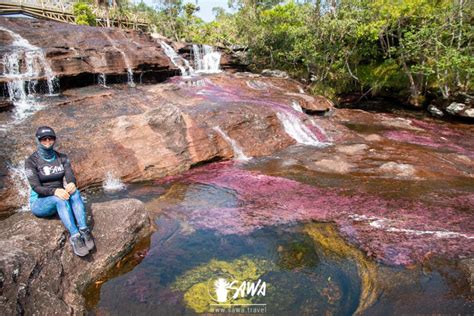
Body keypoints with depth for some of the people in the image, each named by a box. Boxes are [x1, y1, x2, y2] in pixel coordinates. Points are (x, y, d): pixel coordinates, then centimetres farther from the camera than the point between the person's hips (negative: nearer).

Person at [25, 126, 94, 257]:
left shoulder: (62, 158, 3)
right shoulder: (31, 161, -9)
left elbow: (70, 177, -10)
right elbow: (36, 187, -18)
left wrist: (71, 184, -36)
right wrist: (55, 191, -39)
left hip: (59, 199, 3)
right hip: (40, 203, -3)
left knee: (75, 192, -31)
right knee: (59, 198, -36)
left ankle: (84, 231, -42)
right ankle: (75, 236, -45)